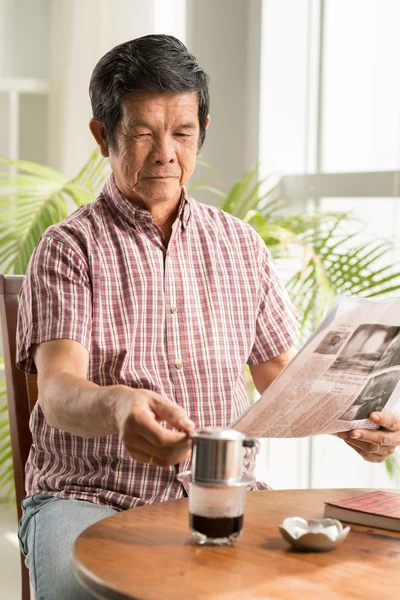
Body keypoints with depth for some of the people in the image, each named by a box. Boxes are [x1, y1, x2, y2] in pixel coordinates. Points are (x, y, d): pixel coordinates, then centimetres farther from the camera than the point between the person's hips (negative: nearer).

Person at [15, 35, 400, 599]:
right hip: (89, 496, -3)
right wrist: (118, 406, -38)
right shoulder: (70, 248, 0)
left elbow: (280, 372, 16)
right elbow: (58, 391, -14)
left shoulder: (238, 243, 14)